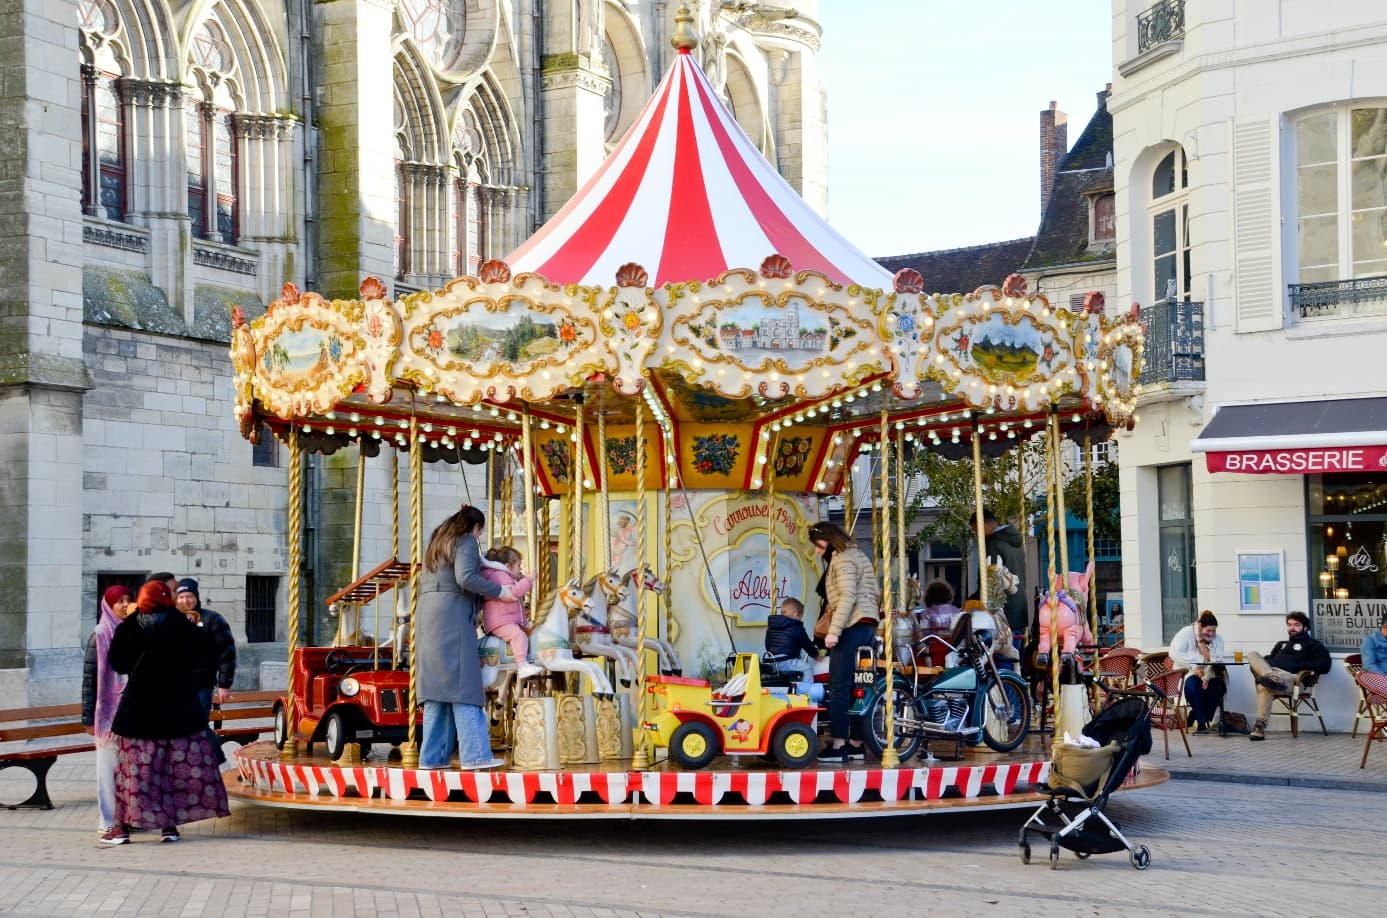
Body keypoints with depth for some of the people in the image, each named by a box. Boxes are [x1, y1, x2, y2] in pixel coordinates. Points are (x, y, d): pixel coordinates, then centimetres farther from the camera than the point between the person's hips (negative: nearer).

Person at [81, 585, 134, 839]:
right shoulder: (100, 636, -1)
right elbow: (89, 677, -2)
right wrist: (89, 717, -6)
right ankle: (107, 821, 7)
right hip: (108, 712, -3)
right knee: (109, 765, 1)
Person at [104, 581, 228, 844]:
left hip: (139, 711, 0)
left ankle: (123, 825, 8)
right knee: (179, 767, 8)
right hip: (180, 709, 0)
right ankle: (169, 825, 7)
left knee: (134, 769, 6)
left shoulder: (128, 629, -7)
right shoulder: (184, 627, -7)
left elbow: (117, 664, 4)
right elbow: (210, 657, 1)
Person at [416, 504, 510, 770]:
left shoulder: (437, 543, 24)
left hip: (429, 621, 8)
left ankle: (432, 756, 7)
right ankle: (474, 755, -13)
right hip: (453, 621, -8)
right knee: (463, 688, -10)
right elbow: (465, 577, -19)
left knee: (437, 690, 8)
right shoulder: (466, 541, -2)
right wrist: (498, 592, -9)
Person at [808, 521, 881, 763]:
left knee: (839, 686, -9)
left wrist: (834, 631, -21)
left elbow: (847, 597, -19)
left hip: (851, 627, -10)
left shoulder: (842, 560, -8)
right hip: (868, 625, 10)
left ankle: (837, 745, -11)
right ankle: (857, 744, 11)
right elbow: (876, 591, 22)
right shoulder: (859, 556, 21)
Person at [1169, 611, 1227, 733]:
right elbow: (1174, 653, -17)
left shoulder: (1218, 640, 7)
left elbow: (1216, 663, -6)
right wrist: (1193, 667, -27)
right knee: (1193, 683, -36)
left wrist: (1207, 677, -25)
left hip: (1208, 675, 3)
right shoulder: (1186, 633, -3)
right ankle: (1202, 722, -34)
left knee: (1219, 685, -28)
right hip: (1186, 673, -3)